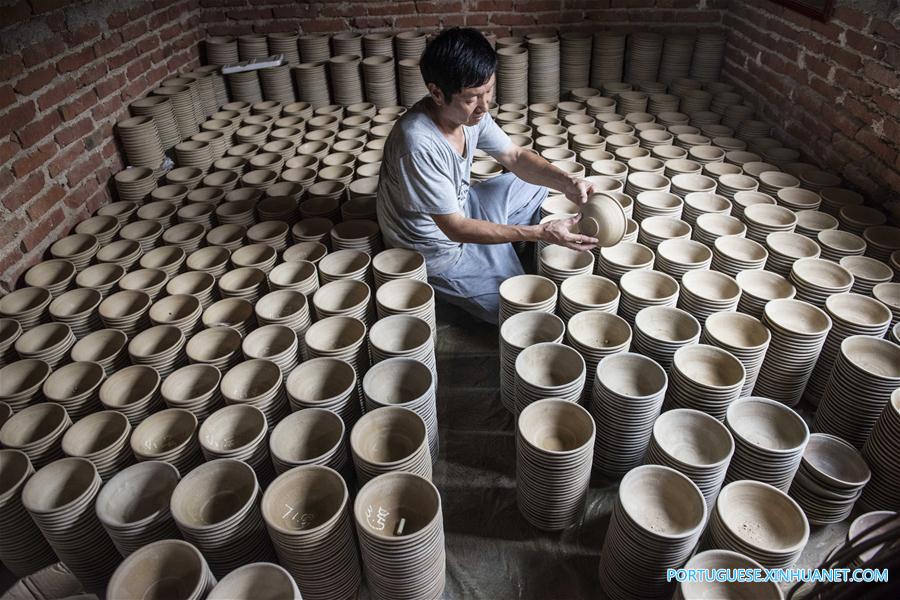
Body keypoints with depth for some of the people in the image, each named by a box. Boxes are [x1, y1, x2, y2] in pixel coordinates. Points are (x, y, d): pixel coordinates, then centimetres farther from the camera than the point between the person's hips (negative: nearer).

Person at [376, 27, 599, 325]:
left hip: (459, 207, 8)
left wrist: (567, 183, -17)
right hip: (436, 248, -8)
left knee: (537, 183, 13)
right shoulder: (419, 146, -36)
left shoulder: (471, 111, -12)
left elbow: (515, 157, 1)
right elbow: (455, 228, -31)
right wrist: (541, 232, -33)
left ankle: (504, 250, 19)